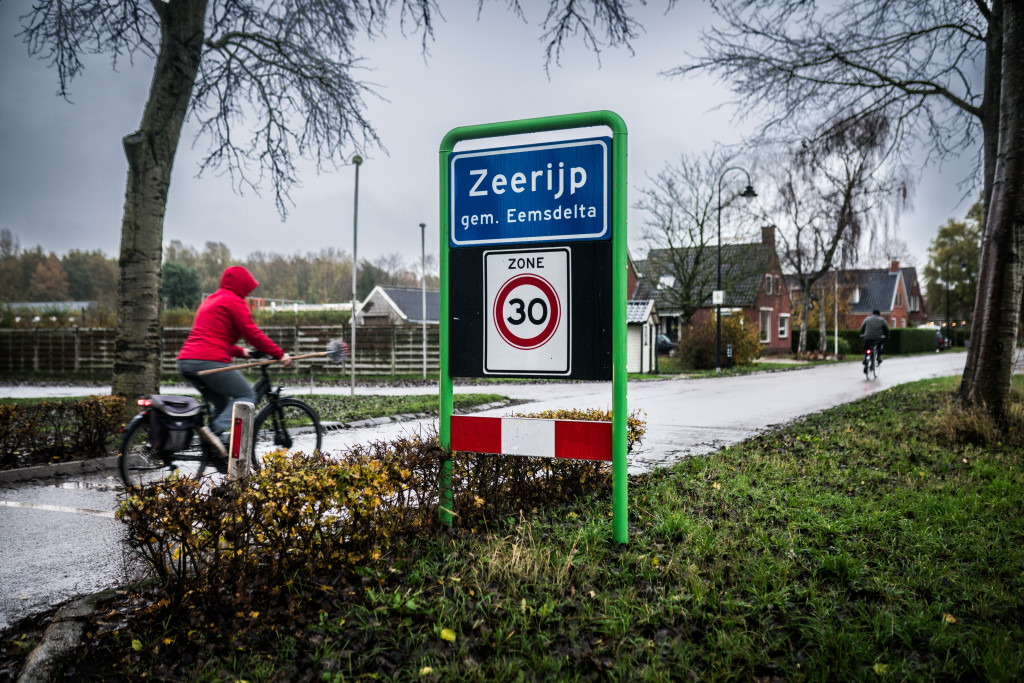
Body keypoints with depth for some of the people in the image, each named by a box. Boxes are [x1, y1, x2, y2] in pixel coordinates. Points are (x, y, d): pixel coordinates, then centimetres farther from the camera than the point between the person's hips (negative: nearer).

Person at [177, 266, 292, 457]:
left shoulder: (210, 300, 29)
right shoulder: (234, 301, -1)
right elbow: (252, 333, -8)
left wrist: (240, 351, 27)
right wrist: (279, 354, -4)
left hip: (185, 361, 9)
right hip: (210, 361, -9)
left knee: (222, 402, 20)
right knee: (246, 395, 0)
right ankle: (216, 430, -20)